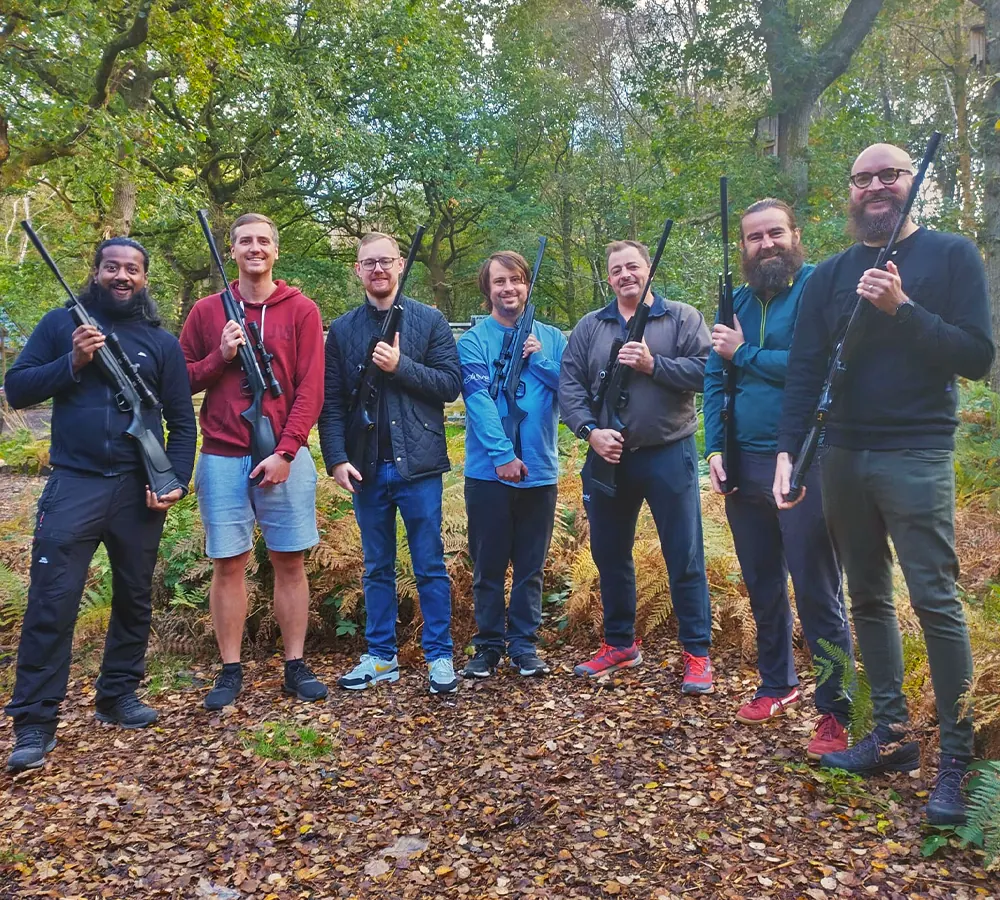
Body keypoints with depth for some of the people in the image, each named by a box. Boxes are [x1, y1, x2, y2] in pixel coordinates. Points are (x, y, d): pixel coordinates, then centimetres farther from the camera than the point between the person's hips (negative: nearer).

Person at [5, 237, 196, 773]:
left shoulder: (161, 342, 10)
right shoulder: (63, 323, 7)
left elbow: (182, 421, 9)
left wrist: (176, 482, -3)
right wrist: (73, 362, -11)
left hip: (139, 491, 2)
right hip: (74, 485, -2)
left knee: (135, 599, 11)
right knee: (51, 603, -5)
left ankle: (119, 696, 27)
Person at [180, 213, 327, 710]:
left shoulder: (301, 310, 4)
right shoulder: (207, 311, 9)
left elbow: (310, 389, -3)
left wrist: (284, 452, -10)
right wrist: (219, 357, -9)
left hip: (283, 457, -1)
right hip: (222, 458, 1)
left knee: (289, 561, 4)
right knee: (227, 563, 5)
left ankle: (296, 666, 15)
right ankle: (230, 670, 17)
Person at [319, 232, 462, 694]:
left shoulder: (430, 321, 3)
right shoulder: (342, 330, 8)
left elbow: (451, 382, -6)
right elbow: (331, 403, 4)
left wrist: (400, 366, -16)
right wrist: (337, 459, -6)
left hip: (418, 464, -2)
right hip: (367, 468, 3)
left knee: (430, 566, 4)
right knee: (377, 567, 12)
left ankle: (440, 656, 15)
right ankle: (381, 657, 23)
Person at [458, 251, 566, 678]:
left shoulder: (550, 338, 10)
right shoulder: (473, 341, 0)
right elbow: (479, 399, -12)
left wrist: (539, 359, -10)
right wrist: (503, 454, -20)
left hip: (539, 471, 2)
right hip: (488, 471, -2)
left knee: (530, 566, 9)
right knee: (488, 565, 7)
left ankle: (524, 644, 21)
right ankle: (489, 645, 21)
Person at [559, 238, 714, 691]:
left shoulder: (682, 317, 3)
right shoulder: (590, 327, 10)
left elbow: (705, 370, -9)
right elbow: (570, 385, 2)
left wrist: (653, 364, -17)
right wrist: (590, 430, -11)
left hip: (669, 455, -3)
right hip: (607, 456, 3)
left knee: (684, 559, 1)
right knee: (609, 555, 12)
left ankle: (697, 653, 13)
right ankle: (619, 643, 29)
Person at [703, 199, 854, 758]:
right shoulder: (737, 302, 12)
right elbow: (714, 378, 11)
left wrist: (743, 353, -10)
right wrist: (715, 448, 0)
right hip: (744, 465, 6)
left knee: (816, 592, -1)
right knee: (763, 586, 16)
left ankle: (836, 711, 12)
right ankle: (778, 684, 33)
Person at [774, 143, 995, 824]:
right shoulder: (830, 276, 12)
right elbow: (804, 371, 5)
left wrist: (901, 309, -17)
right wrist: (787, 452, -6)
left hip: (918, 455, -4)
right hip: (844, 456, 4)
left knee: (935, 601, -5)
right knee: (869, 599, 9)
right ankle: (892, 736, 22)